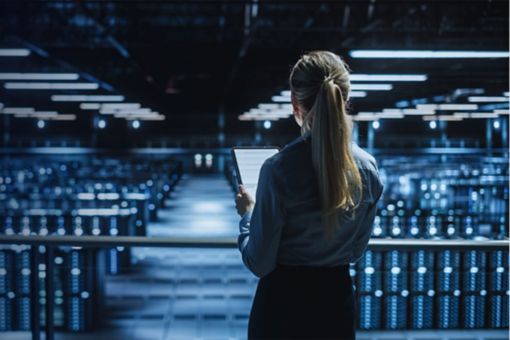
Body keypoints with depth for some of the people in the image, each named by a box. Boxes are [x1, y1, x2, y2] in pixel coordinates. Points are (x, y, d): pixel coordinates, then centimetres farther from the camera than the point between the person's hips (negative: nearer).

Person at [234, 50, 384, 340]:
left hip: (283, 307, -4)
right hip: (338, 303, 4)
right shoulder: (368, 169, -5)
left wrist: (247, 213, 4)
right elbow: (356, 251, 7)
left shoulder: (278, 170, -19)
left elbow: (260, 263, -12)